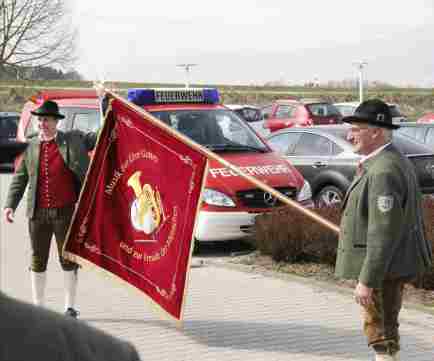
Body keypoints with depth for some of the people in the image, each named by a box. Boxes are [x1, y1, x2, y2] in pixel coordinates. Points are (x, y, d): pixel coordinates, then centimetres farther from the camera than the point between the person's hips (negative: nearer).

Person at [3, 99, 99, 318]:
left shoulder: (73, 140, 1)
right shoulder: (30, 146, 6)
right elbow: (20, 178, 10)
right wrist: (10, 205, 1)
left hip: (66, 212, -2)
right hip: (38, 213, 2)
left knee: (68, 259, 3)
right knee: (38, 260, 9)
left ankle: (70, 307, 12)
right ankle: (37, 307, 19)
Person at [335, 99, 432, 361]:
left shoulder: (383, 172, -24)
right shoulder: (395, 162, 11)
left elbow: (384, 233, -27)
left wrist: (367, 281, -25)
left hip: (383, 269, -11)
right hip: (392, 265, 11)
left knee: (381, 330, -3)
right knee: (384, 327, 20)